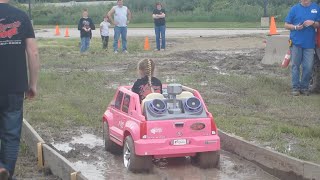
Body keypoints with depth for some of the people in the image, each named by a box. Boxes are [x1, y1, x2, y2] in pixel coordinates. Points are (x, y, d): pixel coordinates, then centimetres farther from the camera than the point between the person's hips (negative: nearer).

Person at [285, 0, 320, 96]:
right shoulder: (295, 8, 2)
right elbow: (286, 25, 4)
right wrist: (296, 27, -15)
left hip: (309, 43, 1)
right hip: (296, 42, -1)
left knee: (308, 67, 0)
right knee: (295, 65, 5)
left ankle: (304, 87, 14)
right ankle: (295, 87, 13)